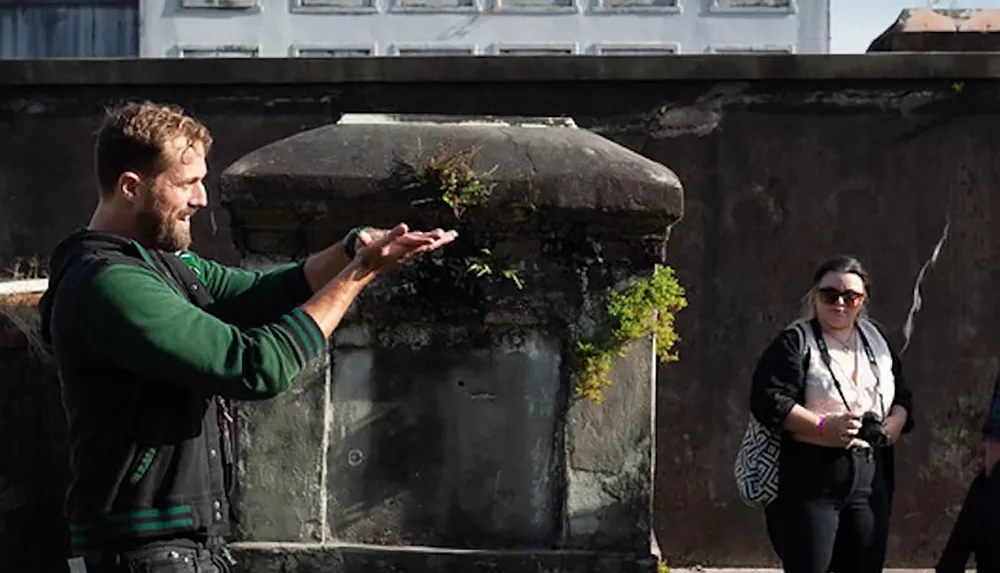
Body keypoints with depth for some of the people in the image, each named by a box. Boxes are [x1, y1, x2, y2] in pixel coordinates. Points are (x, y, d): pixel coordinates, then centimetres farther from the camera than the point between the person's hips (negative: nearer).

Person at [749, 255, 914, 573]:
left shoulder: (876, 338, 14)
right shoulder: (795, 341, -5)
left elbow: (902, 396, 21)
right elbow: (767, 401, -15)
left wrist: (895, 422, -2)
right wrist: (826, 427, -22)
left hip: (870, 481, 6)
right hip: (809, 482, -6)